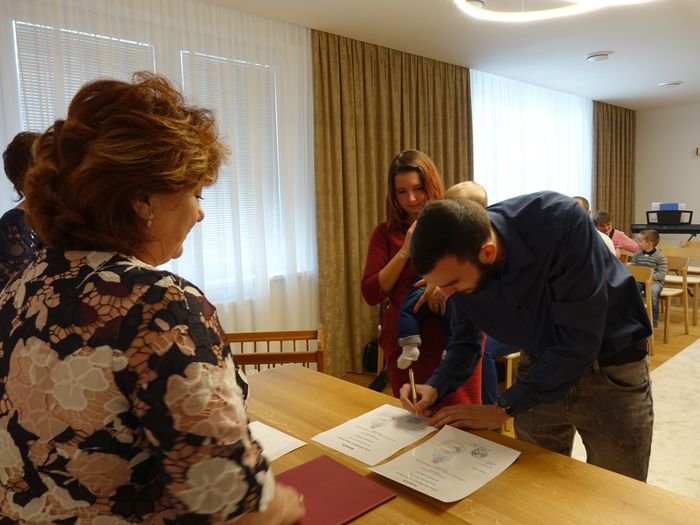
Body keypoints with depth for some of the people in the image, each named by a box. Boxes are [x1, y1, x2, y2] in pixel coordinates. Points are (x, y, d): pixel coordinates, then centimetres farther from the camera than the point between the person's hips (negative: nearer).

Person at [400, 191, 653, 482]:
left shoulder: (561, 222, -33)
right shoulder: (459, 264, -16)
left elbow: (579, 340, -31)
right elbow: (464, 339, 1)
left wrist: (503, 408, -25)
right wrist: (435, 386, -17)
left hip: (611, 371, -3)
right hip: (540, 369, 4)